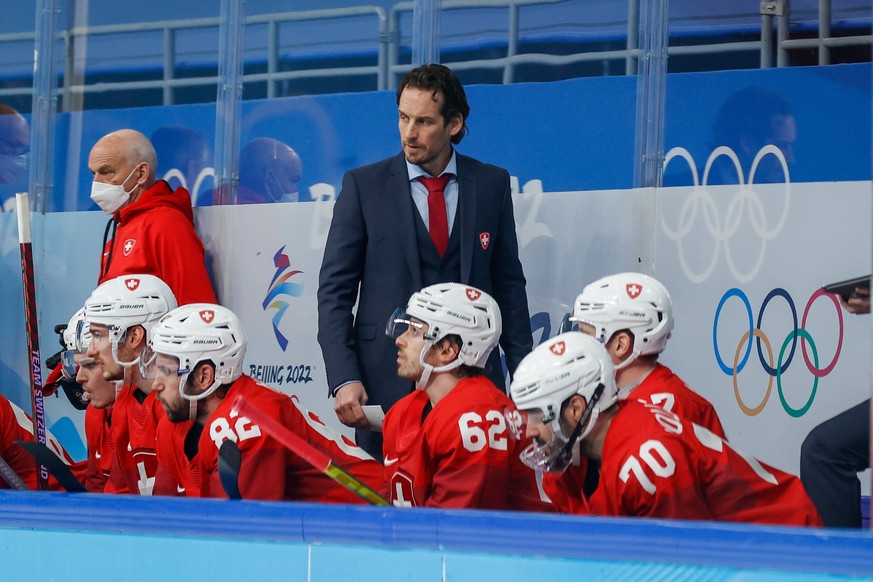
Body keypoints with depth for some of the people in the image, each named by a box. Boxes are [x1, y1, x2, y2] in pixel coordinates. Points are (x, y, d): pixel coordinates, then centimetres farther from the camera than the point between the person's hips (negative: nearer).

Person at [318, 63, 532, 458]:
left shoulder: (492, 184, 9)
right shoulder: (364, 186, 3)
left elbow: (508, 282, 13)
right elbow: (335, 289, 2)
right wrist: (344, 378, -10)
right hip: (387, 382, -1)